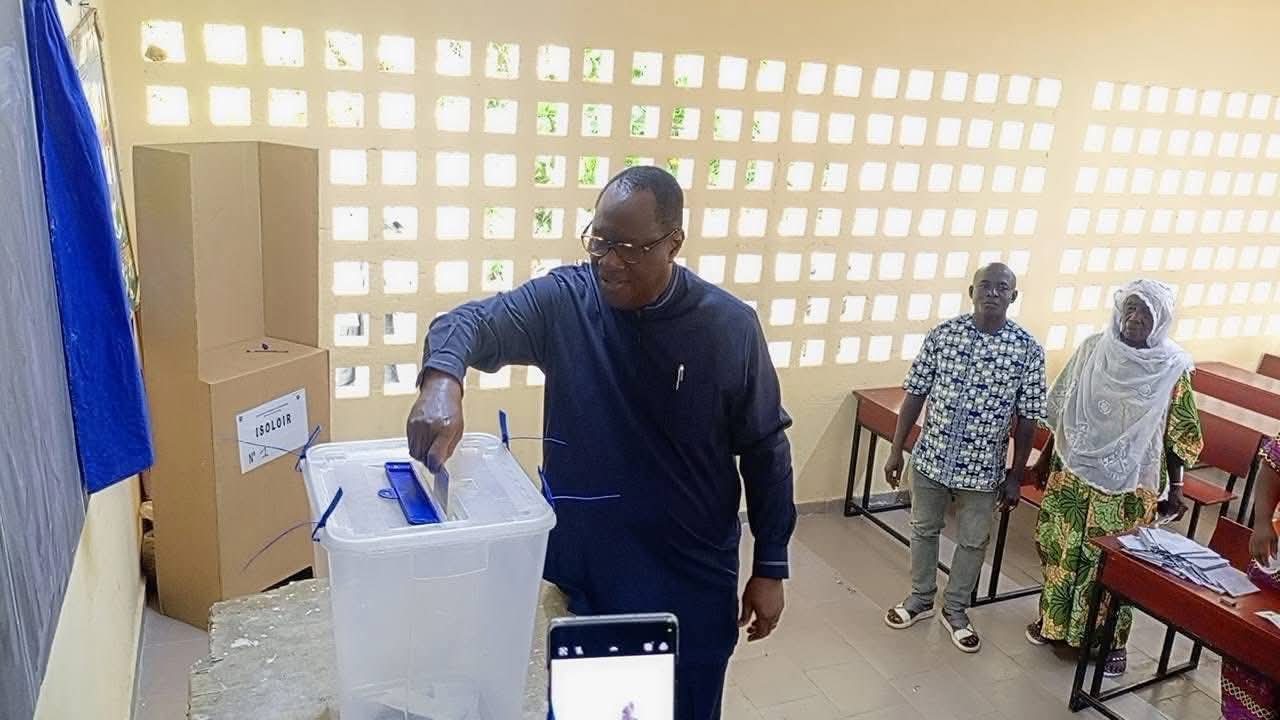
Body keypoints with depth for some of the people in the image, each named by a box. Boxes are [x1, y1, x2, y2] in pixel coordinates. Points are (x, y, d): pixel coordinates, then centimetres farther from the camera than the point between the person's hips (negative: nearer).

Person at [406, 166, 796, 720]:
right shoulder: (562, 301, -10)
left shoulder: (730, 326, -11)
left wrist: (770, 567, 0)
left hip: (693, 582, 0)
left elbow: (765, 451, -3)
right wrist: (442, 381, -40)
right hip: (584, 573, 1)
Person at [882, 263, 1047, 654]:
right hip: (931, 456, 1)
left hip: (983, 467, -1)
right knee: (924, 529, 17)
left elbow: (1028, 418, -4)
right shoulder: (942, 334, -6)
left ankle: (955, 610, 35)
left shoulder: (1028, 349, -9)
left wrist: (1016, 476, -2)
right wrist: (896, 450, 0)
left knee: (973, 541, 14)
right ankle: (921, 598, 39)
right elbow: (915, 394, -1)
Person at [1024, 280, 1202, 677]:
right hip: (1074, 473, 3)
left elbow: (1179, 438, -3)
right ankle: (1054, 620, 33)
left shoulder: (1173, 369, -9)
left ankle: (1111, 640, 26)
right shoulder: (1092, 349, -3)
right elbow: (1062, 410, 5)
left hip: (1129, 486, -2)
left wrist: (1174, 489, -3)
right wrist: (1046, 456, 8)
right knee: (1060, 547, 12)